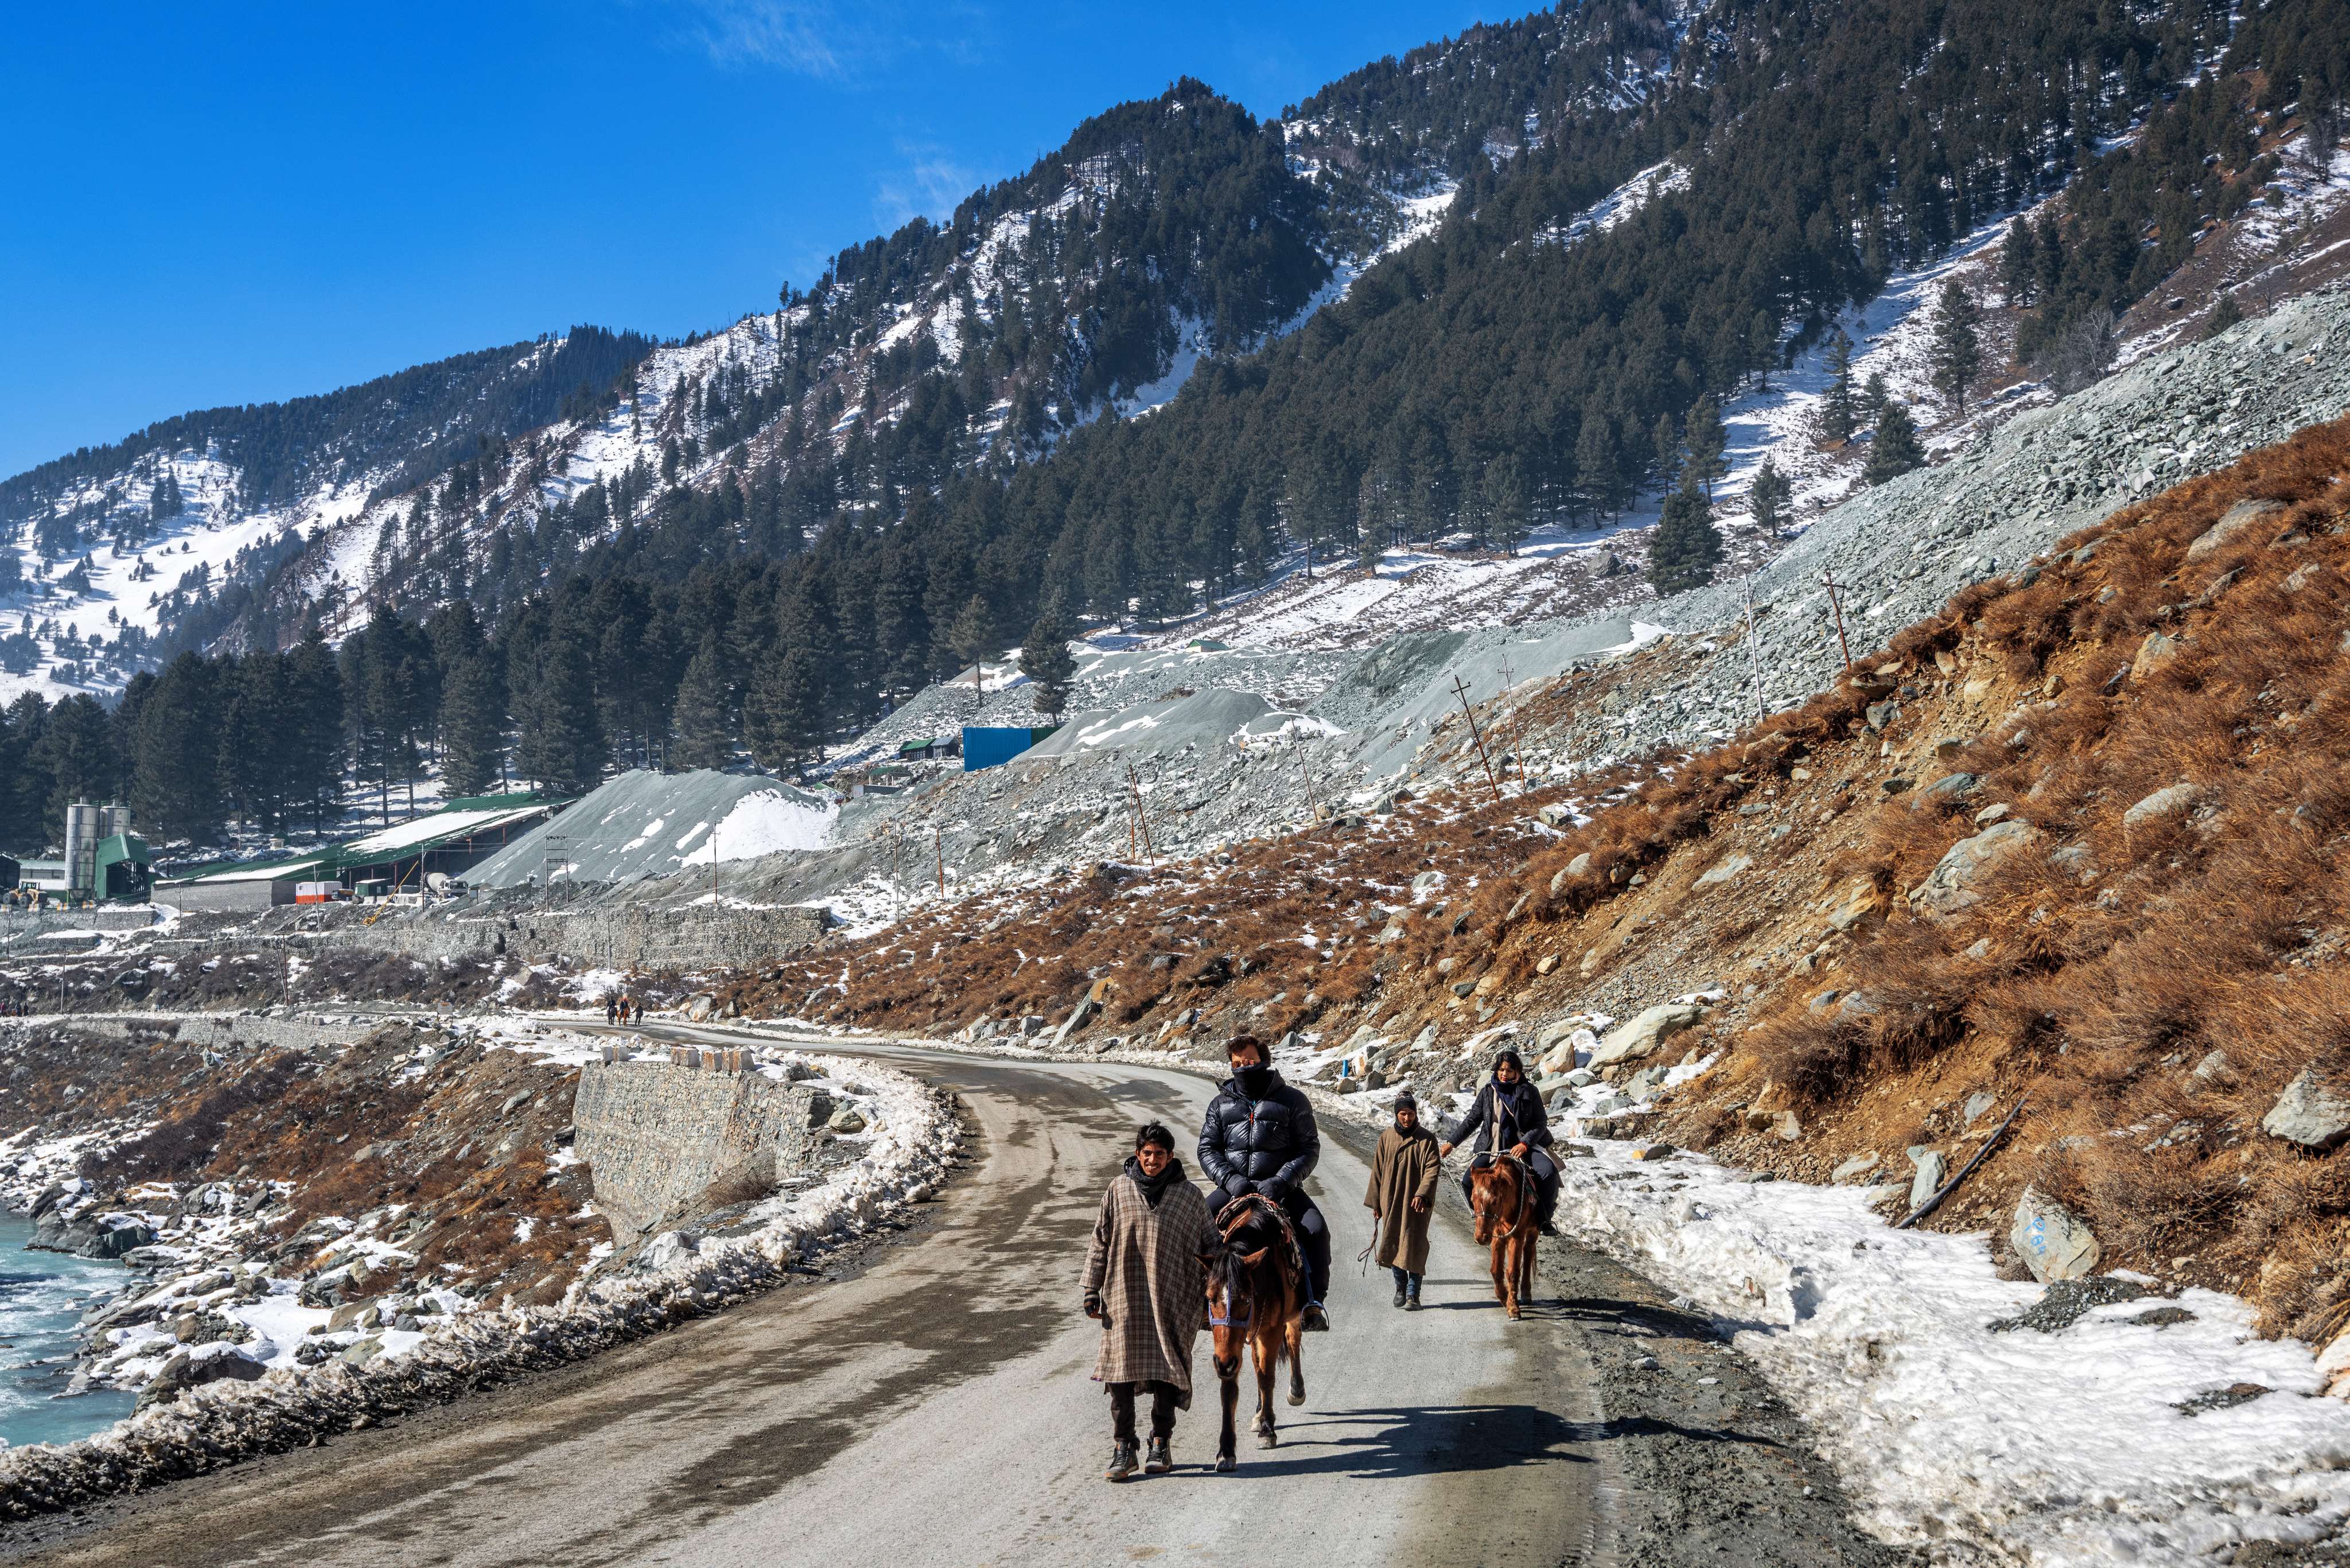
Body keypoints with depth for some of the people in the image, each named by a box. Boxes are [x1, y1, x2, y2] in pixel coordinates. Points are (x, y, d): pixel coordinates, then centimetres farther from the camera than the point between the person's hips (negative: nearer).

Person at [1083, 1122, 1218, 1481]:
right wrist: (1092, 1290, 4)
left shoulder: (1188, 1196, 3)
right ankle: (1122, 1449, 3)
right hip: (1124, 1297, 0)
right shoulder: (1118, 1190, 4)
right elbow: (1100, 1243, 8)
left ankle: (1160, 1446, 15)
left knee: (1167, 1374, 2)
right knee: (1121, 1371, -3)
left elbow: (1210, 1246, 12)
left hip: (1173, 1300, 0)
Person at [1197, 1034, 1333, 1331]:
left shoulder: (1292, 1101, 4)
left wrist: (1280, 1182, -16)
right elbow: (1207, 1150, 7)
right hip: (1235, 1189, 2)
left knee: (1316, 1230, -27)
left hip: (1282, 1188, -2)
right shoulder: (1221, 1104, 11)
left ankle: (1314, 1302, -14)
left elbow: (1309, 1149, -1)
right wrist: (1231, 1180, -12)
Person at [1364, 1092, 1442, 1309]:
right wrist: (1375, 1202, 7)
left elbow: (1432, 1169, -10)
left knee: (1414, 1246, -7)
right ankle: (1400, 1289, 25)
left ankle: (1413, 1295, -3)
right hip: (1391, 1202, 3)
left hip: (1416, 1202, -3)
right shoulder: (1386, 1138, 6)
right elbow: (1378, 1171, 9)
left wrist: (1422, 1194, -24)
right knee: (1393, 1244, 9)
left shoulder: (1427, 1139, -3)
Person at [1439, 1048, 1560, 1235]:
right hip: (1493, 1148, 2)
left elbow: (1541, 1123, -4)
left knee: (1548, 1171, -29)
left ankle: (1543, 1218, -12)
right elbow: (1472, 1120, 12)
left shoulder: (1528, 1091, -1)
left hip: (1526, 1145, -2)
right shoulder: (1487, 1092, 5)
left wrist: (1525, 1144, -19)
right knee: (1468, 1181, -16)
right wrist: (1452, 1143, 9)